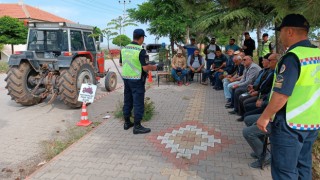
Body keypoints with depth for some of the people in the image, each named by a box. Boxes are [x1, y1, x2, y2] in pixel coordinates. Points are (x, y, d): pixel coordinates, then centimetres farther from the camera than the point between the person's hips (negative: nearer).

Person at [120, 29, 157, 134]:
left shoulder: (124, 49, 4)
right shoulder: (140, 50, -16)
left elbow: (121, 63, 14)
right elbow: (145, 67, -18)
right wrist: (153, 67, 0)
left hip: (126, 78, 7)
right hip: (137, 79, -7)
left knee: (127, 101, 16)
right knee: (138, 103, 1)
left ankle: (127, 123, 26)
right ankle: (137, 126, 6)